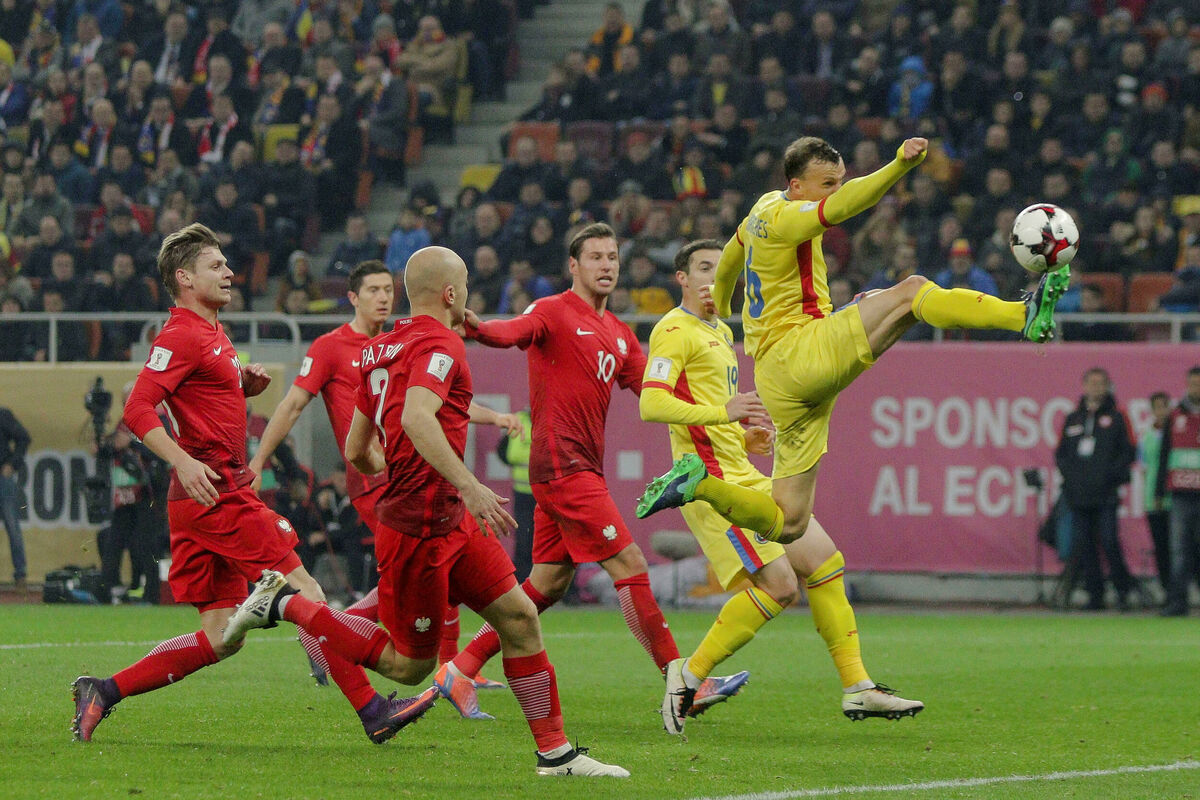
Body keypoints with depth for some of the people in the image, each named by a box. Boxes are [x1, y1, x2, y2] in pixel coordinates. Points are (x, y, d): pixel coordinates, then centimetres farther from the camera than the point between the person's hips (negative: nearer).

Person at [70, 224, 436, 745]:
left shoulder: (211, 333, 21)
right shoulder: (181, 336, -9)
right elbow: (138, 410, -18)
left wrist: (247, 383, 10)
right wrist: (183, 461, -31)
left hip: (222, 492, 10)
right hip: (215, 493, -10)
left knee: (220, 637, 5)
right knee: (304, 592, -9)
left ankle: (103, 692, 4)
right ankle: (373, 710, -8)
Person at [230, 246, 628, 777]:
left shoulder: (381, 349, 14)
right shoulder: (439, 344, -14)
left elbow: (357, 451, 20)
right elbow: (417, 418, -34)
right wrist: (468, 485, -38)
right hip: (420, 528, -10)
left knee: (519, 617, 5)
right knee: (411, 664, 2)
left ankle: (554, 753, 6)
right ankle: (283, 604, 10)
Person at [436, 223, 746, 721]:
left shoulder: (618, 333, 19)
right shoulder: (553, 312, -6)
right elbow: (513, 333, -25)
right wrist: (474, 327, -49)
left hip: (584, 467, 9)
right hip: (563, 466, -9)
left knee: (547, 585, 10)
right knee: (630, 566, -10)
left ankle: (459, 671, 16)